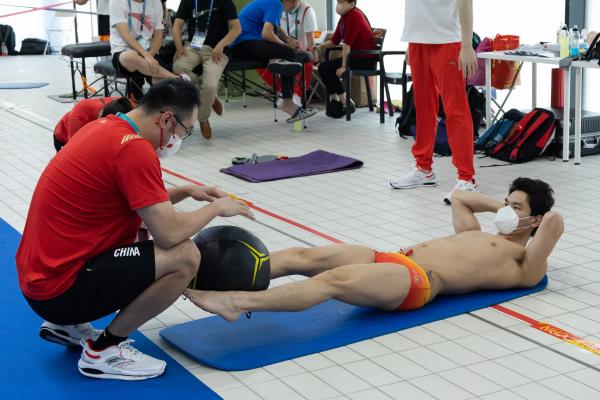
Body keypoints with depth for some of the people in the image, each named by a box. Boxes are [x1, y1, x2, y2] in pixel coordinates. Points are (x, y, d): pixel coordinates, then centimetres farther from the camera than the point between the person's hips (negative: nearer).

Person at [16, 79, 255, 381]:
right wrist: (216, 207, -4)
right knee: (184, 256, -18)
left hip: (41, 274, 10)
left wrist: (186, 192, 14)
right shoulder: (133, 147, -21)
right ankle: (104, 350, -3)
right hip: (59, 288, -10)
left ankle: (67, 324, 20)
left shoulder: (107, 128, 9)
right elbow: (169, 233, -21)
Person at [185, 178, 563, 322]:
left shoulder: (525, 267, 10)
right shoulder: (479, 237, 34)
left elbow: (555, 221, -5)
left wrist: (525, 212, 14)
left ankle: (236, 302, -45)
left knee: (332, 281, -31)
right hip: (393, 260, 8)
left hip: (417, 282, -8)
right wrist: (501, 206, 39)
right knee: (302, 256, -12)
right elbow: (459, 197, 47)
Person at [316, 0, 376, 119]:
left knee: (329, 68, -17)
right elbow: (334, 41, 10)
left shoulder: (354, 15, -17)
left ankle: (346, 104, -10)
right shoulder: (345, 16, 10)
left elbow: (347, 43, -22)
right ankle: (335, 101, 6)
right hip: (355, 56, 9)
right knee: (323, 67, 5)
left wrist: (344, 66, -24)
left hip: (366, 59, -9)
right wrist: (321, 46, -6)